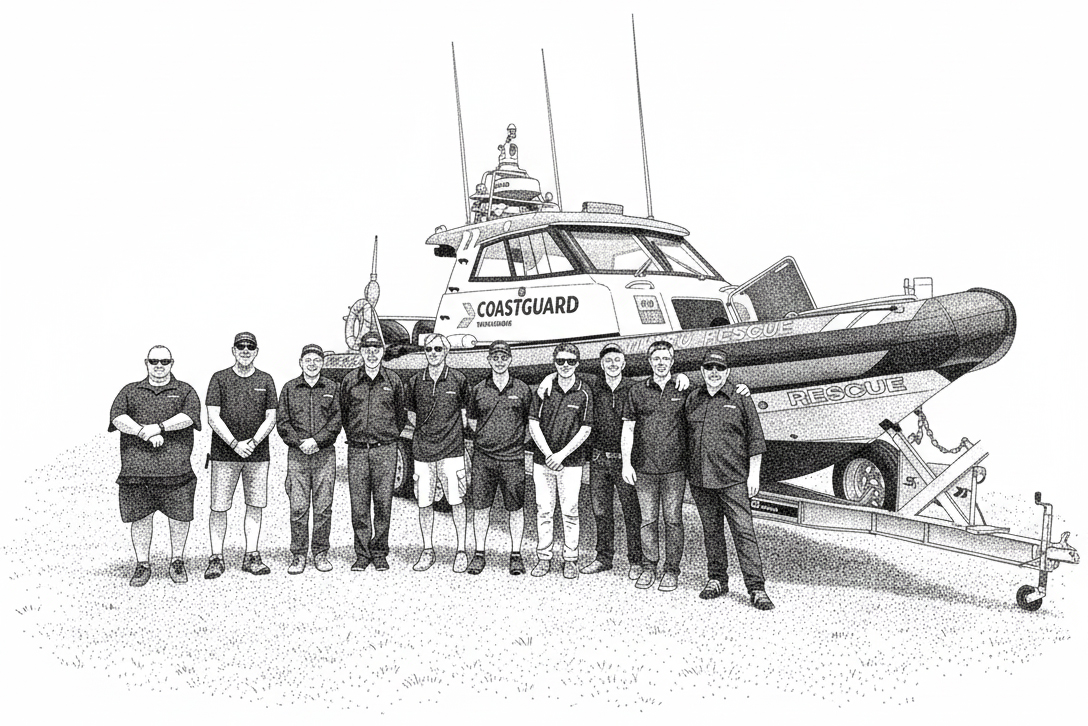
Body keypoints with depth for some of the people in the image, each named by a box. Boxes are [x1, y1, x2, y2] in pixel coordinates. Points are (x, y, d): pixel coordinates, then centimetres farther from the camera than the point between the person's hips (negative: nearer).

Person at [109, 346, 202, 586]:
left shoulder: (185, 391, 11)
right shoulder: (130, 391, 15)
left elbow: (189, 416, -7)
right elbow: (117, 417, -2)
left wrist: (159, 427, -18)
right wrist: (144, 433, -16)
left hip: (175, 466, -1)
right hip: (136, 467, 1)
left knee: (179, 516, 3)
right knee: (140, 517, 5)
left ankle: (177, 562, 19)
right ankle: (142, 565, 17)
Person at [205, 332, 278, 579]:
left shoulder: (265, 380, 8)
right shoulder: (219, 378, 2)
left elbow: (270, 418, 4)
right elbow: (213, 418, -4)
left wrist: (253, 442, -10)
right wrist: (235, 444, -13)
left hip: (258, 454, 2)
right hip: (224, 454, -2)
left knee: (255, 505, 4)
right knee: (219, 507, -1)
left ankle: (251, 556, 12)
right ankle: (216, 559, 7)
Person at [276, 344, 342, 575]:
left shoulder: (332, 388, 8)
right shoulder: (289, 388, 8)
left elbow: (337, 420, 0)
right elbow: (281, 422, 3)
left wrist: (317, 440, -12)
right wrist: (300, 442, -10)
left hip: (325, 454, 0)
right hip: (297, 454, 0)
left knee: (323, 507, 2)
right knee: (298, 507, -2)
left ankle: (321, 553, 12)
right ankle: (298, 556, 6)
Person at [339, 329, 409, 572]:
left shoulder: (393, 380, 4)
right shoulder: (349, 381, 6)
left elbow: (402, 412, 14)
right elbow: (342, 413, 17)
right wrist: (353, 435, 14)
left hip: (385, 450, -1)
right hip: (357, 450, 1)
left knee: (383, 504, 0)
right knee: (358, 505, 1)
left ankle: (380, 553, 10)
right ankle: (362, 554, 10)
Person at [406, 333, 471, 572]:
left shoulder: (458, 379, 0)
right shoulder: (415, 381, 5)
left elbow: (465, 411, 10)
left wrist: (455, 432, 3)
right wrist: (425, 431, 7)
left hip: (452, 449, -2)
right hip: (422, 451, 2)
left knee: (456, 501, 0)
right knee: (424, 503, 5)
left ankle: (461, 551, 10)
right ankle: (427, 551, 18)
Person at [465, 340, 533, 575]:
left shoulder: (522, 390, 4)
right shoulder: (478, 390, 7)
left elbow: (530, 422, 11)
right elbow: (471, 420, 18)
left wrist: (515, 439, 5)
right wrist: (485, 436, 8)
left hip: (513, 457, -1)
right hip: (483, 456, 1)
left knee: (516, 507, 3)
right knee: (480, 506, 4)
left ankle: (516, 554, 13)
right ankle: (479, 554, 14)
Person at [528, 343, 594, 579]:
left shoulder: (584, 393, -2)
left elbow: (585, 429, -4)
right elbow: (533, 424, 0)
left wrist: (561, 454, -11)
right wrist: (548, 454, -10)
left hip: (571, 462, -2)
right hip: (543, 459, 2)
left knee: (570, 511, 2)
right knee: (544, 510, 6)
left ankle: (570, 559, 13)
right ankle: (543, 558, 15)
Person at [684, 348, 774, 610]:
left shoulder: (740, 399, 0)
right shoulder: (692, 400, 10)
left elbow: (755, 439, 0)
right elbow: (685, 436, 19)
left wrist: (754, 474, -3)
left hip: (733, 480, -4)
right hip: (699, 480, 4)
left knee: (744, 532, -5)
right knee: (711, 532, 12)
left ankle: (756, 588, -2)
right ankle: (716, 580, 24)